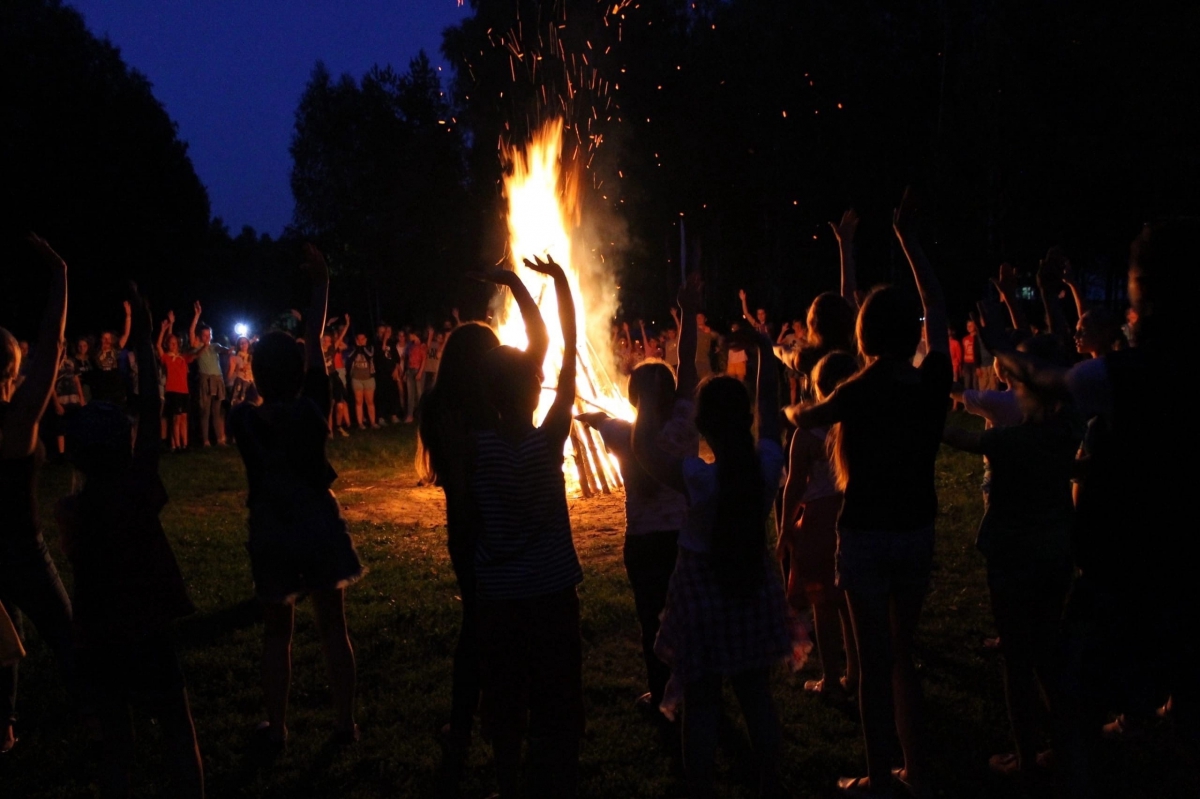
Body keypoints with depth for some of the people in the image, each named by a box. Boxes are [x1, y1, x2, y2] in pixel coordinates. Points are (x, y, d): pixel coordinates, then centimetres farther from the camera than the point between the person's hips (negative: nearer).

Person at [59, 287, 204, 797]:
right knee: (178, 735, 10)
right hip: (147, 634, -2)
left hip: (96, 641, 2)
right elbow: (152, 412, -11)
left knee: (116, 743, 11)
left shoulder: (69, 511, -8)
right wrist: (142, 340, -7)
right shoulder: (139, 489, -14)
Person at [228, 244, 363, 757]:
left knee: (277, 631, 10)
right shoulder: (313, 409, -11)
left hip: (271, 532, 0)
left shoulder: (244, 421, -12)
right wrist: (321, 284, 0)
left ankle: (276, 730, 14)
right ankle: (344, 721, 14)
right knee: (332, 626, 9)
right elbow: (315, 341, -6)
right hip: (320, 525, 0)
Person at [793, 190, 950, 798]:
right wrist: (908, 237, 14)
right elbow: (937, 307, 8)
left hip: (865, 536, -4)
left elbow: (803, 420, 1)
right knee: (904, 652, 18)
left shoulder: (860, 393, -17)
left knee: (875, 660, 3)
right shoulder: (934, 382, -6)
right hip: (917, 534, 4)